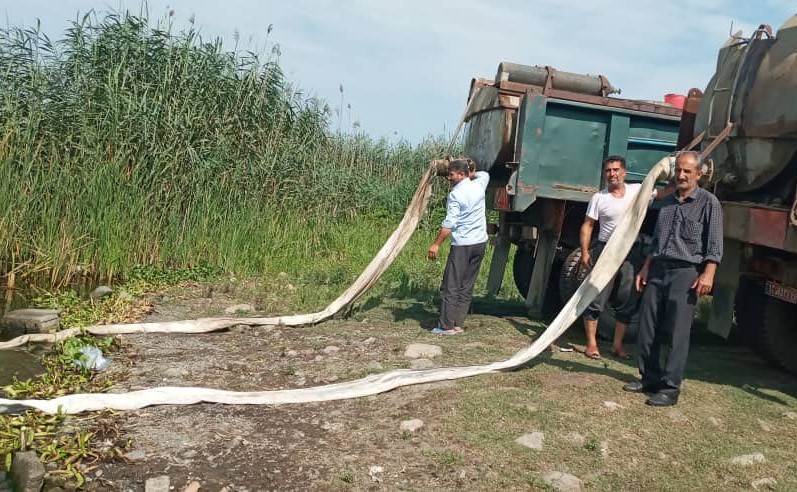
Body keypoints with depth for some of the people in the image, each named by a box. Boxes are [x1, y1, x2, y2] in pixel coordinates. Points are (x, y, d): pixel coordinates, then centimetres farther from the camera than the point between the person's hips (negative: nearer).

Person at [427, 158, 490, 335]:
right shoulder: (479, 185, 9)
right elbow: (484, 174, 35)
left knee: (450, 286, -1)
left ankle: (447, 326, -1)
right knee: (467, 287, 10)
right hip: (480, 243, 7)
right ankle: (458, 324, 12)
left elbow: (449, 223, -19)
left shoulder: (455, 195, -11)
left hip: (462, 245, -7)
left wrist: (436, 244, -18)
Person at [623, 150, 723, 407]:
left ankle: (670, 388, 0)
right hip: (658, 270, 6)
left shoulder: (708, 203, -1)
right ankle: (649, 379, 18)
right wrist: (645, 269, 17)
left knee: (677, 333, -5)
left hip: (685, 272, -6)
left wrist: (708, 274, -17)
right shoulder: (667, 202, 18)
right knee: (647, 329, 6)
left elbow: (714, 244, -7)